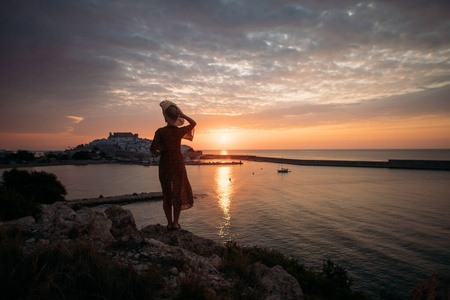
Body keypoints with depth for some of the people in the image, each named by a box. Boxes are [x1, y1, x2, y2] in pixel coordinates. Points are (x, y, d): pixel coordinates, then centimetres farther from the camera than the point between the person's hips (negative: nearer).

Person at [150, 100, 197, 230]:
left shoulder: (160, 132, -9)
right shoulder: (180, 131, -8)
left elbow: (152, 149, -14)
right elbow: (193, 123, 10)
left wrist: (159, 153, 9)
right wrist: (181, 114, -1)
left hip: (164, 164, 1)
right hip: (178, 164, 0)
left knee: (167, 194, 12)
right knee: (179, 193, 12)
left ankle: (169, 223, 15)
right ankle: (176, 223, 12)